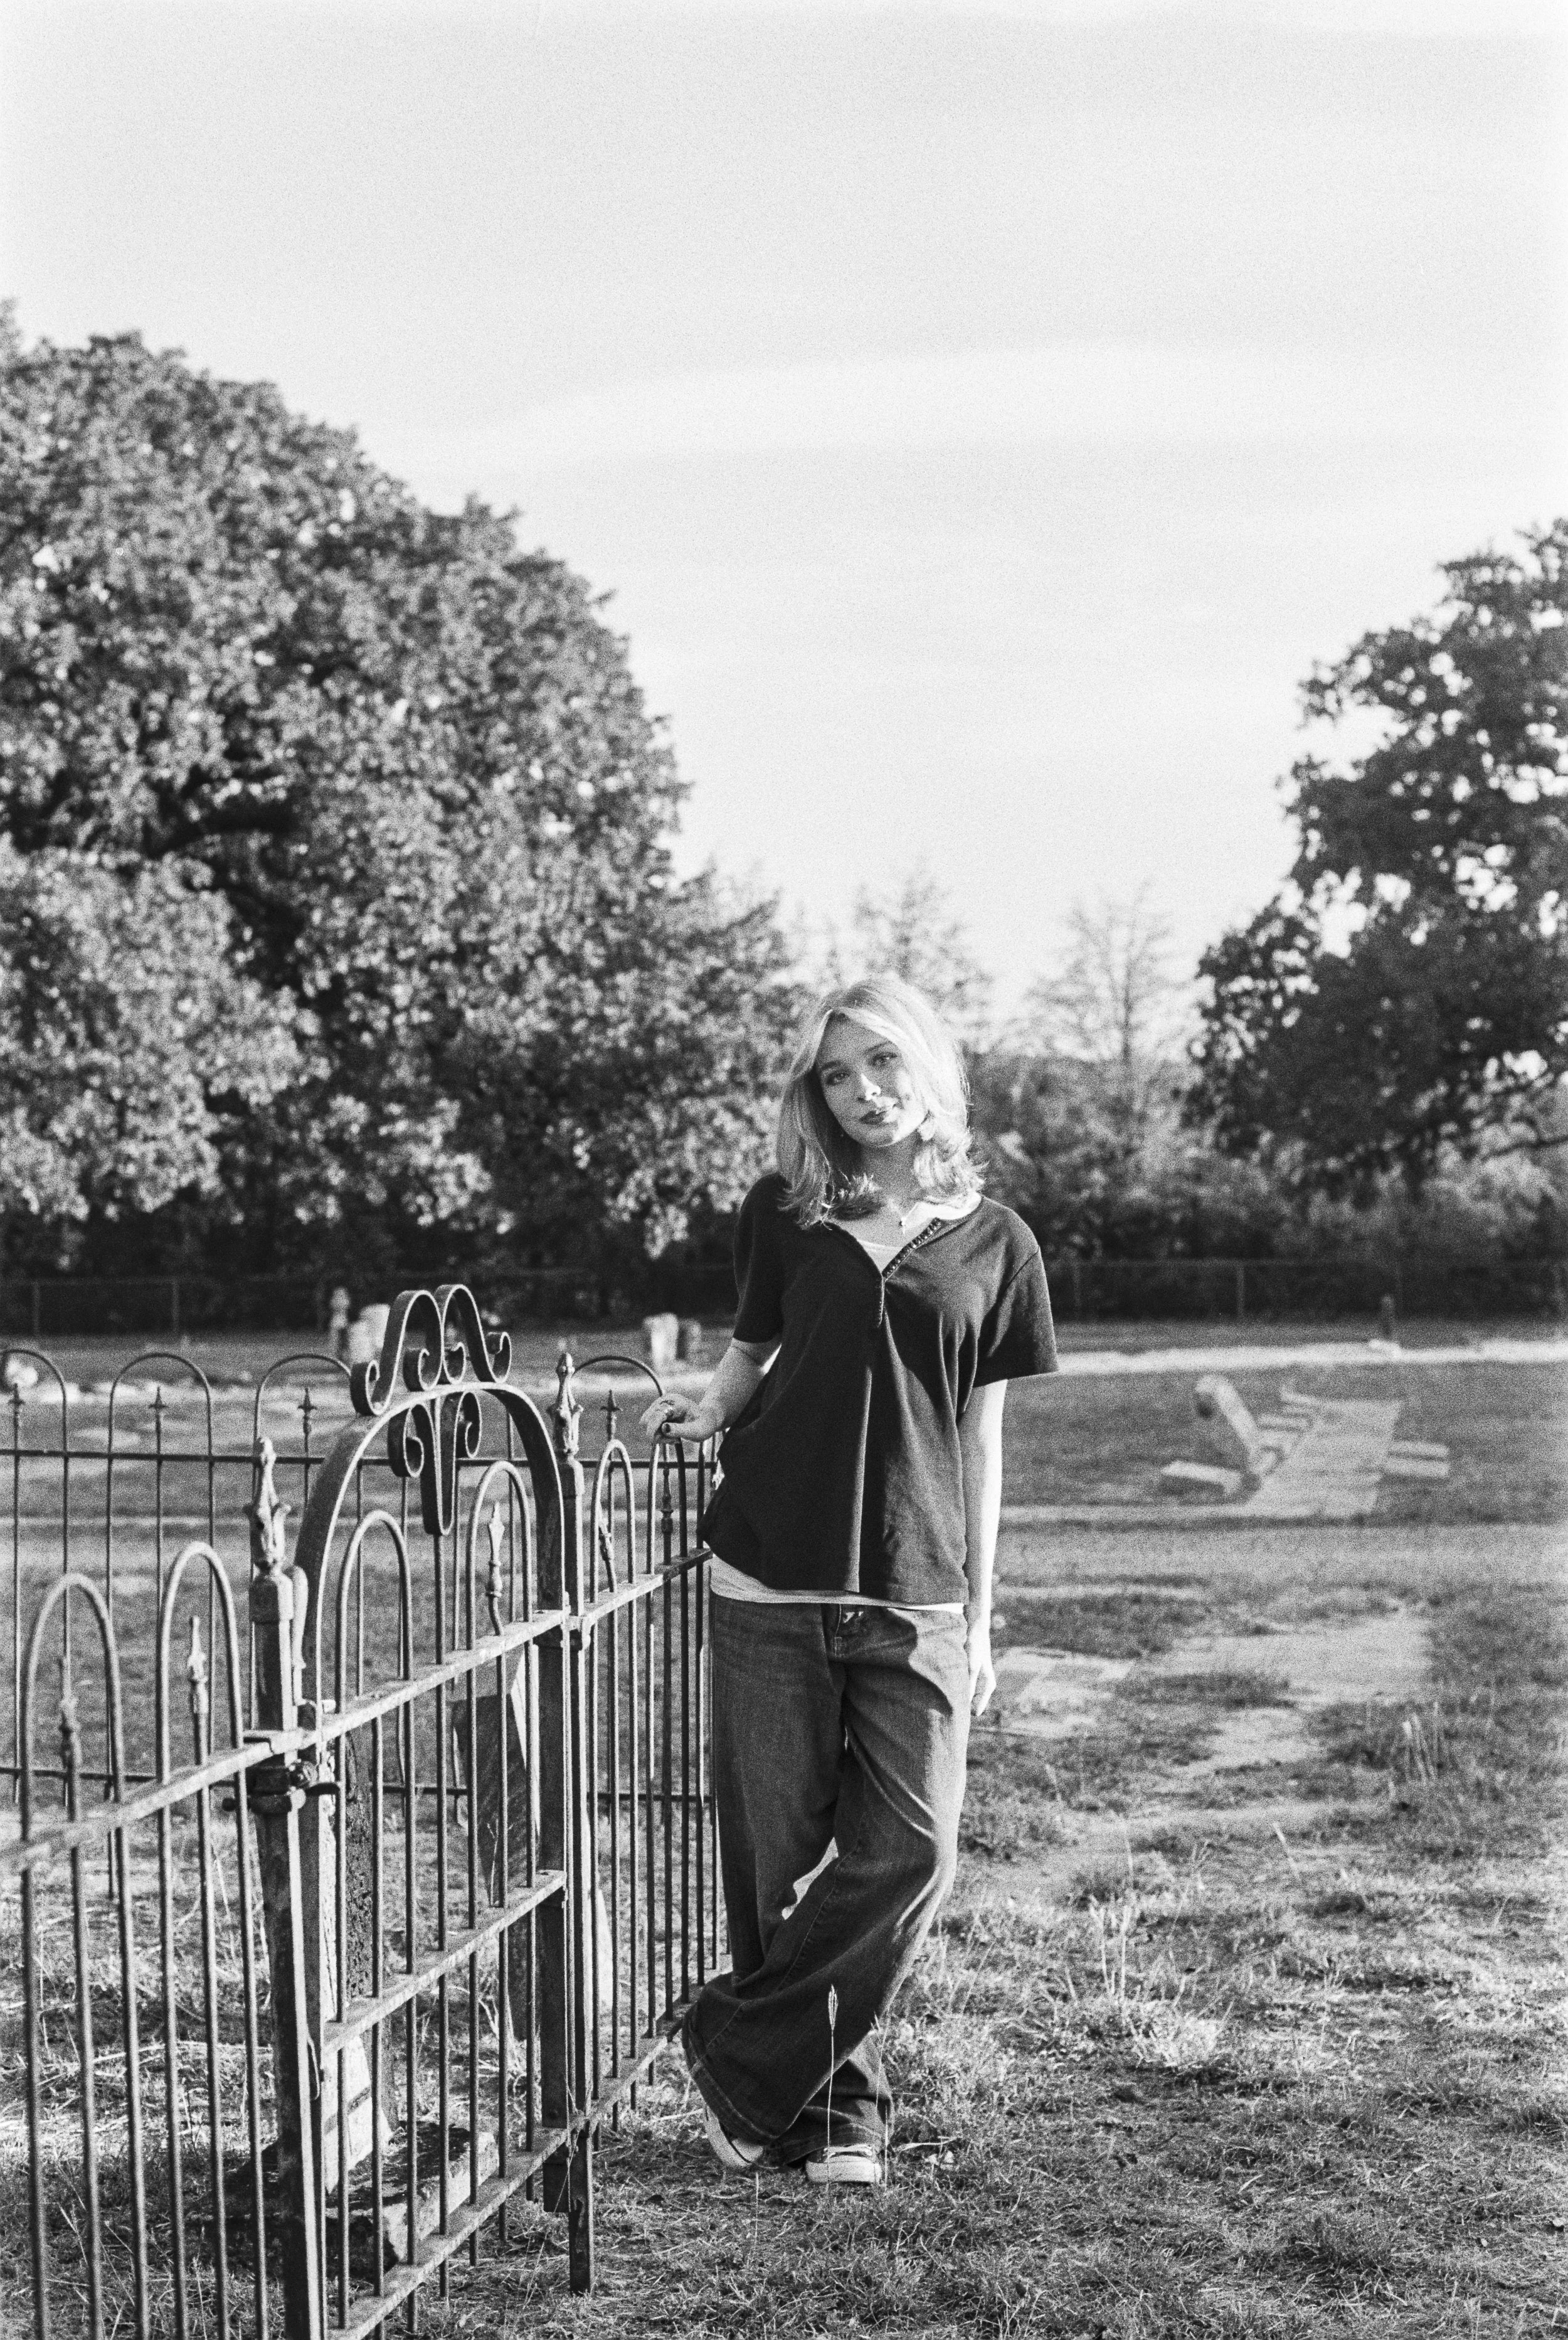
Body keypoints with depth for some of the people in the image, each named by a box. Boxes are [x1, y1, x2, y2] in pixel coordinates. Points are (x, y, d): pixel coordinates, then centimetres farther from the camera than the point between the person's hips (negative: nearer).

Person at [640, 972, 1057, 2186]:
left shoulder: (993, 1244, 7)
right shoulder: (786, 1213, 7)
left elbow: (981, 1438, 10)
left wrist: (979, 1616, 8)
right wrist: (708, 1411, 0)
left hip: (914, 1598, 0)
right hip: (771, 1586, 0)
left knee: (910, 1855, -9)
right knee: (784, 1859, 2)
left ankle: (742, 2052, 6)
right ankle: (832, 2104, 18)